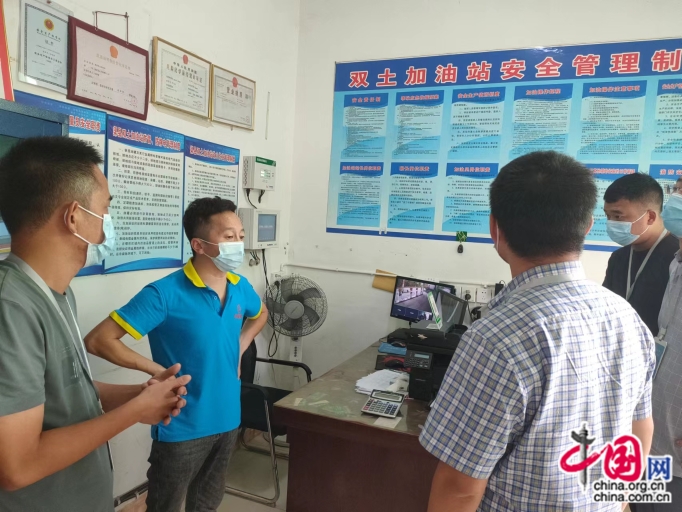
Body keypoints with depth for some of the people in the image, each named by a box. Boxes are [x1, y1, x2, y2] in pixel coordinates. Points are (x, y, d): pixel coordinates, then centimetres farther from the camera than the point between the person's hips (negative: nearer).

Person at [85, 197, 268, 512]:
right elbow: (98, 341, -20)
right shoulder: (165, 294, -22)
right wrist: (159, 370, -20)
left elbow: (260, 314, 21)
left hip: (227, 419, 6)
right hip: (182, 427, -5)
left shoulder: (240, 287, -2)